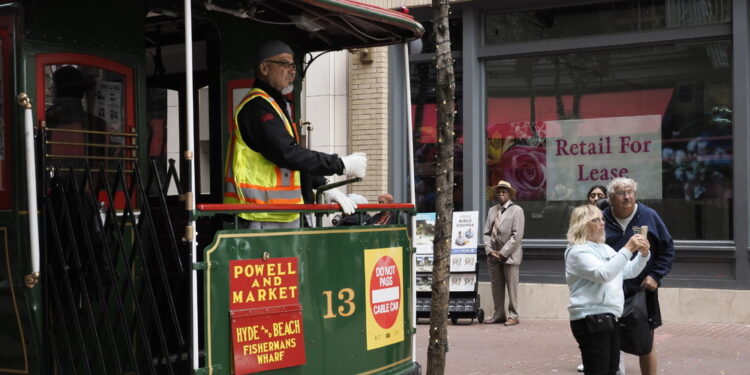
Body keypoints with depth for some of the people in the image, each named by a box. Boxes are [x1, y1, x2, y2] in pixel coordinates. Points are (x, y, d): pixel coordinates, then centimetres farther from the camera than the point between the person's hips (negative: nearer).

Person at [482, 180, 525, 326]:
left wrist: (503, 252, -14)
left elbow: (517, 235, -10)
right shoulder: (492, 210, 13)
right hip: (494, 255, 5)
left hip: (510, 256, -5)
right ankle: (499, 315, 17)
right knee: (496, 286, 9)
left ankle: (513, 316, 5)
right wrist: (489, 250, -4)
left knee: (511, 286, -1)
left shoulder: (516, 210, -3)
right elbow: (487, 232, 12)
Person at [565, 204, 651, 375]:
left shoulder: (605, 248, 19)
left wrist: (643, 254, 4)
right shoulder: (578, 252, -10)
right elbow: (603, 273, -24)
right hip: (591, 319, -9)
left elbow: (628, 271, 23)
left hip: (610, 317, 9)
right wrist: (627, 249, -26)